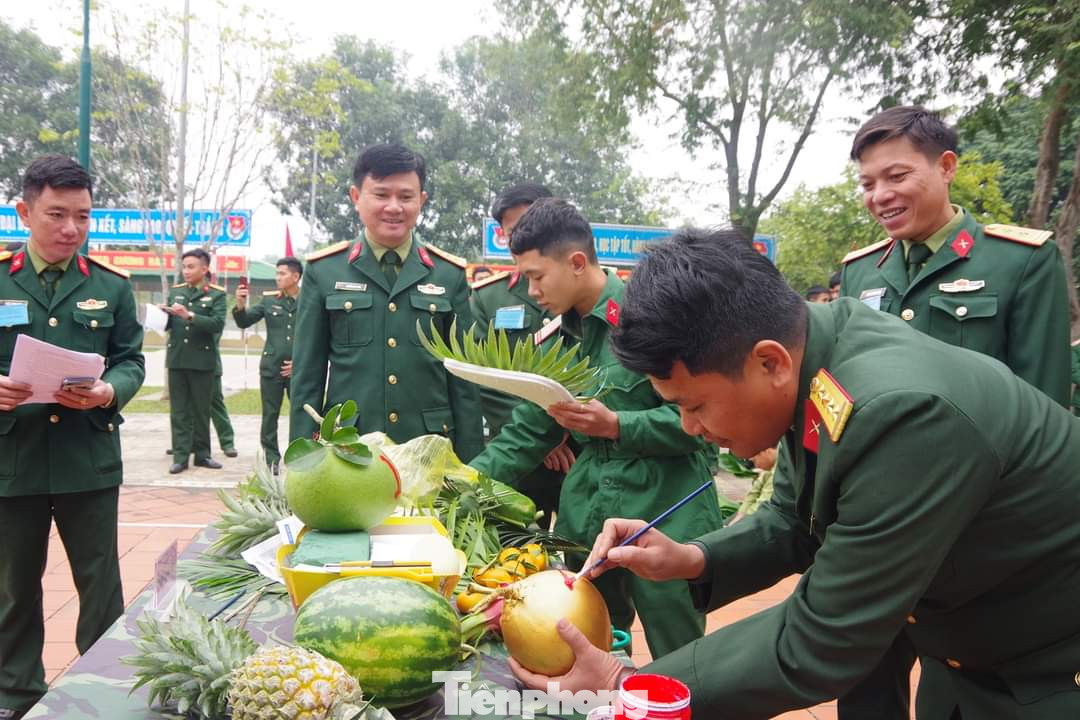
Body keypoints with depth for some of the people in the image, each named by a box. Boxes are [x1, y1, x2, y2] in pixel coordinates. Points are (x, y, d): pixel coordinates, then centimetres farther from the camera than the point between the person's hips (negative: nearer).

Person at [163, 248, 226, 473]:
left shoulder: (216, 294, -1)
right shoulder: (175, 291, 11)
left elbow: (218, 323, -16)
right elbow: (168, 325, 11)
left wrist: (189, 315, -24)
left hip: (202, 359, -3)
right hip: (177, 358, 3)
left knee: (201, 410, 6)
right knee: (179, 411, 4)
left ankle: (202, 454, 16)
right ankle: (180, 456, 7)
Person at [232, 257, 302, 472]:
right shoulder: (269, 299, 5)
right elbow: (244, 322, 7)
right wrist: (240, 305, -12)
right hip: (271, 367, 2)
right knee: (270, 415, 6)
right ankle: (271, 459, 16)